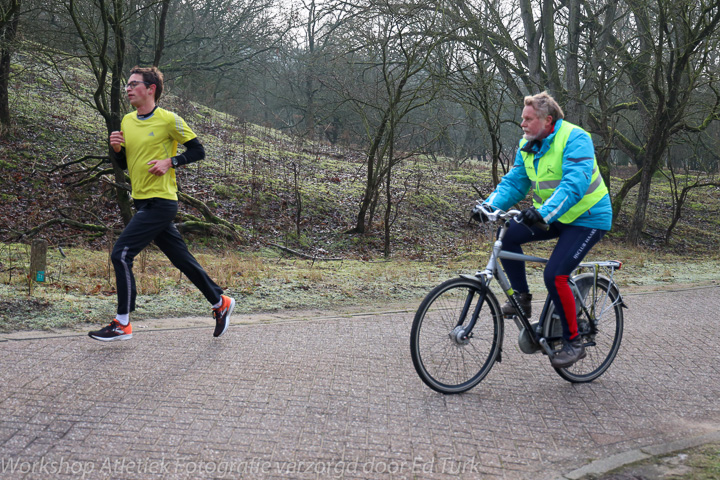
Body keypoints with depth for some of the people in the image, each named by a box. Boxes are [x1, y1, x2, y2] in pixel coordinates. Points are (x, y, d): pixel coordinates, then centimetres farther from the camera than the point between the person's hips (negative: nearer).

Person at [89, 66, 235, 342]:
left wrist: (170, 162, -16)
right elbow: (124, 164, 20)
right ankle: (220, 303, 27)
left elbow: (198, 151, -4)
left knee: (121, 254, -12)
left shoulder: (168, 120, -8)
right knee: (181, 258, 13)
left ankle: (122, 325, -3)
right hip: (143, 202, 8)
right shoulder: (127, 121, 13)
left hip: (160, 202, -8)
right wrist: (117, 149, -1)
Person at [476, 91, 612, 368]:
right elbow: (514, 182, 2)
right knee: (508, 235, -12)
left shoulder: (574, 139, -20)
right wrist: (491, 205, -17)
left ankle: (573, 342, -4)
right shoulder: (527, 146, 4)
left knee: (554, 275, -21)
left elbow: (575, 183, -33)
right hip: (552, 217, 8)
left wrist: (544, 213, -46)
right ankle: (522, 298, 5)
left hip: (587, 219, -8)